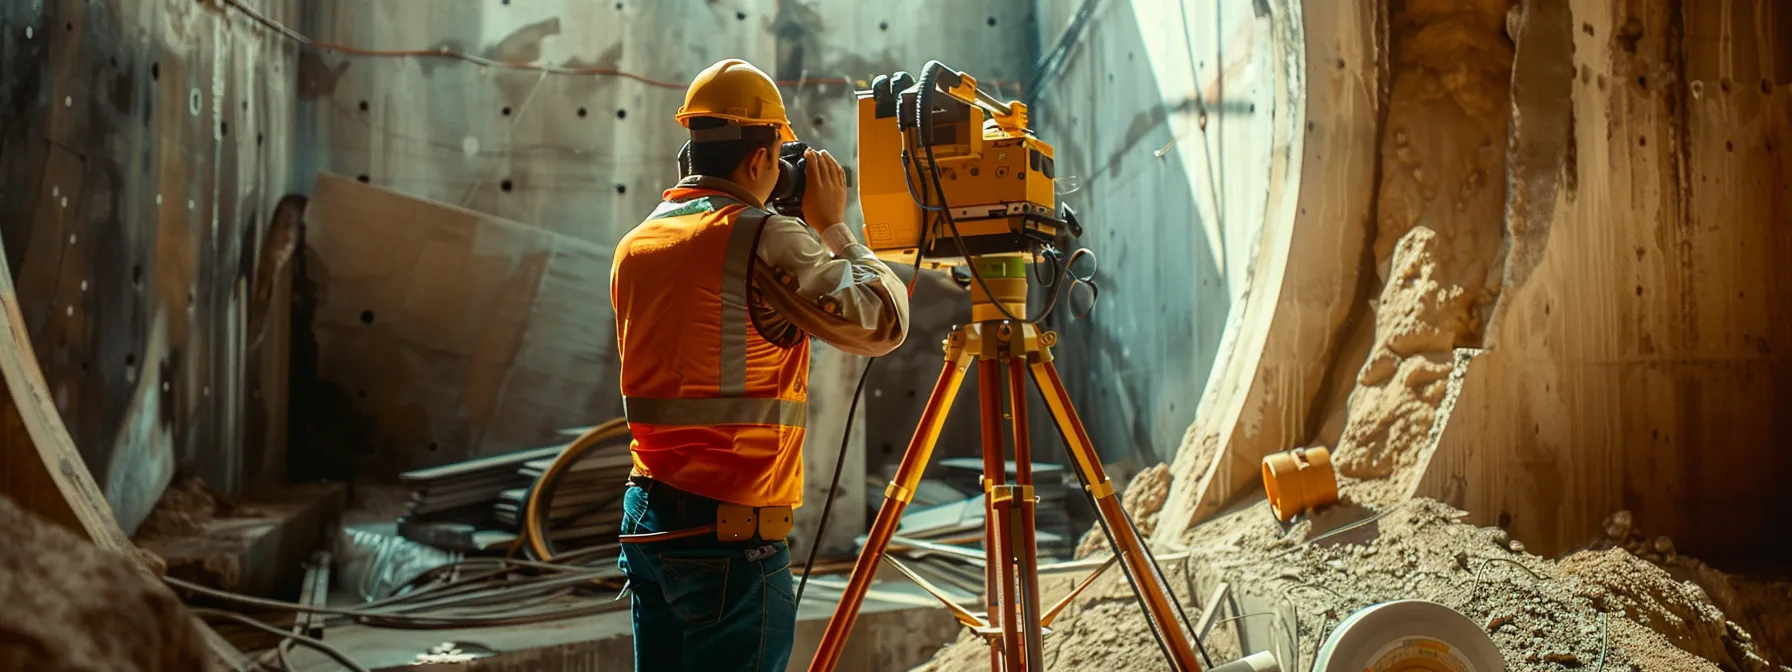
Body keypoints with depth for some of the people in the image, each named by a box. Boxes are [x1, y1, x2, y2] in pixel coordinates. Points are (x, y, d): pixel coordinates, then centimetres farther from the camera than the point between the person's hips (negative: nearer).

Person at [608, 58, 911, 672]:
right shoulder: (764, 239, -13)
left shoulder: (635, 245, 10)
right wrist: (834, 227, 0)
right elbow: (882, 323, -13)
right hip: (731, 532, -8)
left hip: (646, 524, 8)